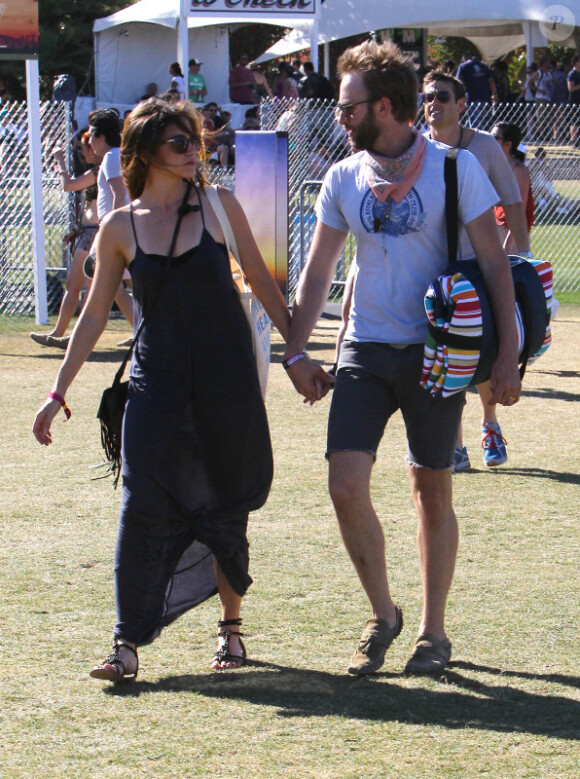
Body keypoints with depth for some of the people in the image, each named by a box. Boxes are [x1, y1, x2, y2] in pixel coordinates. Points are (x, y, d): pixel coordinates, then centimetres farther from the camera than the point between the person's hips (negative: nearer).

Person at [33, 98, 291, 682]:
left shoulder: (218, 205, 1)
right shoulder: (120, 228, 2)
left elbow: (260, 280, 10)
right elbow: (95, 314, 9)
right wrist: (58, 392, 7)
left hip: (228, 381, 0)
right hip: (158, 385, 0)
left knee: (225, 510, 6)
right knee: (144, 508, -10)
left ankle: (230, 627, 24)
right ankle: (128, 643, -8)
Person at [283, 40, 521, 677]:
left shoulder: (454, 167, -6)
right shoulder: (343, 179, 5)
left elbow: (494, 265, -4)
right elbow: (317, 272, 13)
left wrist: (507, 356, -8)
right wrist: (296, 352, 6)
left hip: (435, 353, -3)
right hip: (365, 351, 3)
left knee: (432, 492, 5)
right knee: (345, 484, -10)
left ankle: (433, 631, 19)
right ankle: (381, 615, 9)